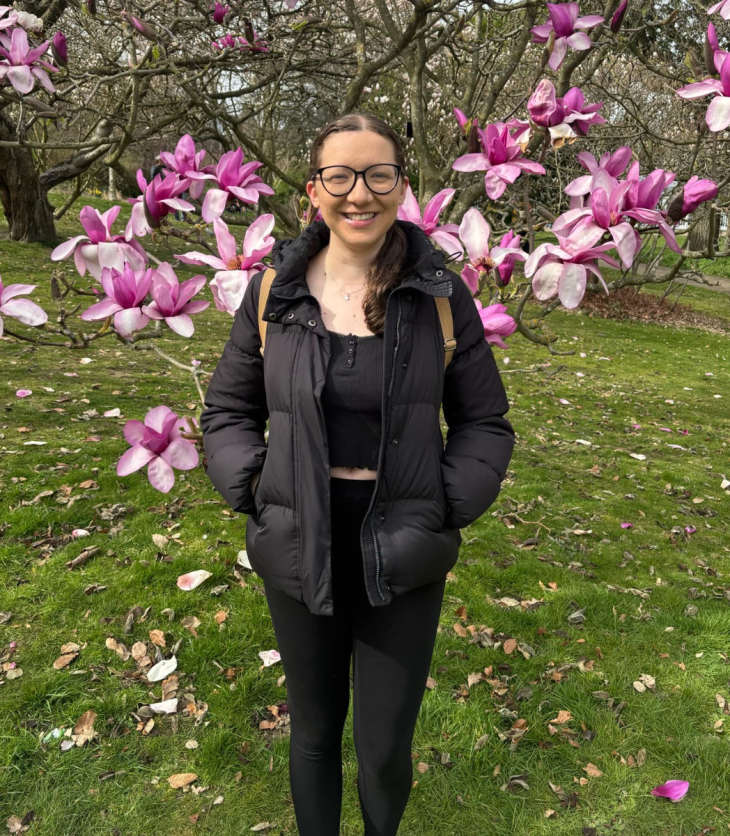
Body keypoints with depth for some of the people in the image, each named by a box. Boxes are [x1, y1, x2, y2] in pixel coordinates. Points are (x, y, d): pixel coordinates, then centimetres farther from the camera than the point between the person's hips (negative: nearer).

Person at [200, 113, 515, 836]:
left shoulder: (442, 295, -6)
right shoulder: (273, 291, -4)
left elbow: (485, 423, 2)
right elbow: (227, 411, 7)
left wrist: (444, 509, -10)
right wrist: (256, 492, -7)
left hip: (403, 559, 0)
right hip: (300, 554, 1)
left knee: (386, 746, 13)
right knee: (313, 730, 20)